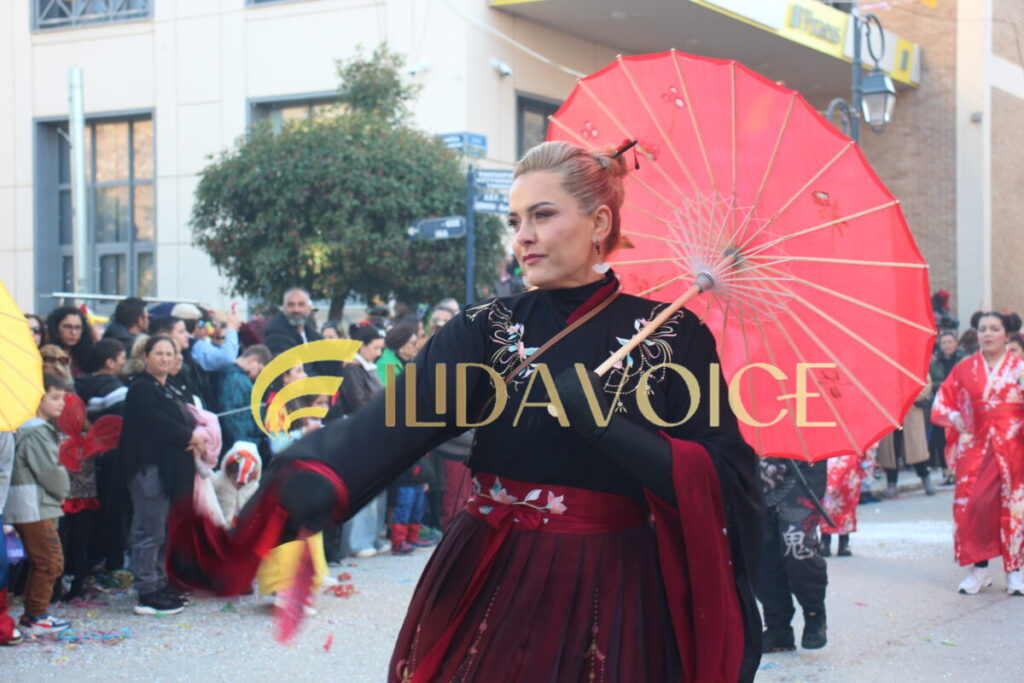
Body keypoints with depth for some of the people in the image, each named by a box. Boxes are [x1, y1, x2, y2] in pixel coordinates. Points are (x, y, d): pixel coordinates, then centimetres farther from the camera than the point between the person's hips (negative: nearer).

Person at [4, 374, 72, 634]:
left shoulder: (43, 429, 16)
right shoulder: (35, 432, -16)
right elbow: (49, 472, -18)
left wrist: (60, 491, 3)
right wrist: (63, 491, -1)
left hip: (39, 506, 10)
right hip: (34, 507, -10)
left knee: (42, 563, 15)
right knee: (50, 562, -6)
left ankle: (33, 615, 21)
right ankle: (35, 618, 0)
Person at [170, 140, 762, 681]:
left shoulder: (673, 336, -4)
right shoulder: (486, 329, 0)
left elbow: (726, 481, -12)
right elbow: (394, 419, -18)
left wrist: (603, 421, -21)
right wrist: (319, 480, -38)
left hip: (612, 596, -2)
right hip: (490, 587, 2)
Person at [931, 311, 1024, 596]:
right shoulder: (964, 368, 8)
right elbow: (943, 399, 9)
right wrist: (953, 416, -9)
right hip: (974, 446, 1)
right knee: (971, 505, -5)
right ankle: (979, 569, 6)